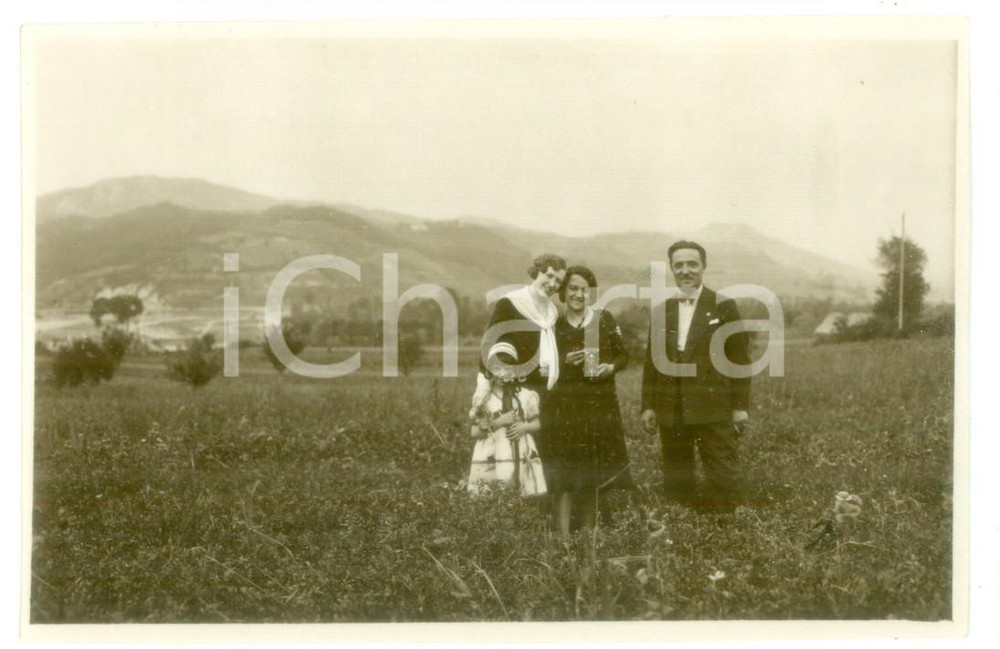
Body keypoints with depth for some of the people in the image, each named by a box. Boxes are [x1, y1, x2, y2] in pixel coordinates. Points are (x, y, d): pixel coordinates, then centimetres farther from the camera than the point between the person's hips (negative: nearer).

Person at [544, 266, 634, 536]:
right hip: (564, 407, -1)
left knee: (593, 477, 10)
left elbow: (623, 355, 7)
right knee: (563, 477, -8)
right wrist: (564, 362, -11)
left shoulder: (605, 320, 4)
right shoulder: (555, 326, 3)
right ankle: (564, 537, -6)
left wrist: (611, 367, -13)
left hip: (600, 407, 1)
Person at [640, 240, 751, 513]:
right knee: (676, 482, 7)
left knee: (724, 479, -5)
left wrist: (740, 406, -4)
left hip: (713, 410, -4)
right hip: (671, 411, 4)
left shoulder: (723, 306, 1)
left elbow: (739, 359, 0)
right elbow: (651, 361, 14)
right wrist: (648, 405, 8)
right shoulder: (661, 310, 12)